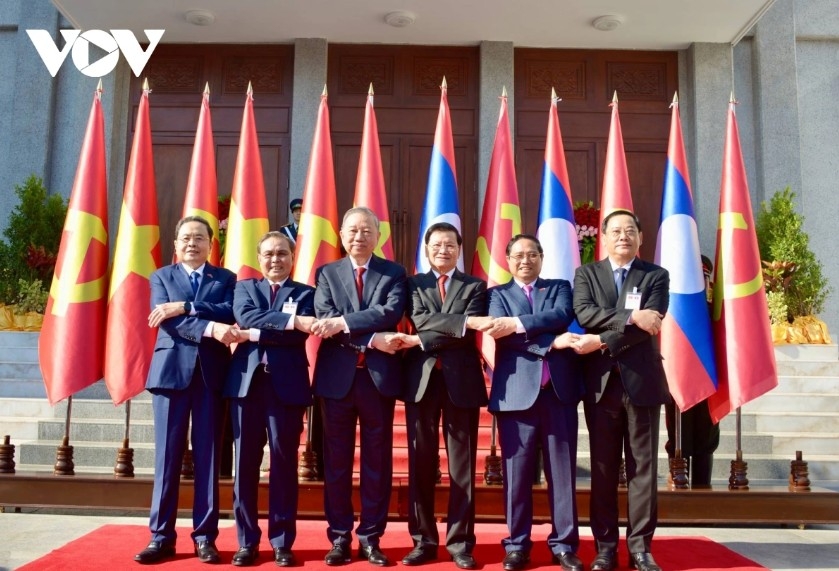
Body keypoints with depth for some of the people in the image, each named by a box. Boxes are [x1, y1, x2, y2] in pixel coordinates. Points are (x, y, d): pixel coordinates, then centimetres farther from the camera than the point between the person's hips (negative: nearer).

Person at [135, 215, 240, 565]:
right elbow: (167, 320, -5)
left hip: (212, 372, 0)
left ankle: (204, 536, 9)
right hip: (171, 370, 0)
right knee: (167, 455, 2)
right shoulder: (161, 277, 12)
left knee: (207, 455, 2)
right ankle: (161, 536, 11)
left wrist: (184, 307, -16)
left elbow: (230, 312, -7)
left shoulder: (226, 278, 12)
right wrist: (210, 328, -20)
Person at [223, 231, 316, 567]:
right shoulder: (244, 288, 15)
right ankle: (246, 541, 14)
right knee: (245, 462, 4)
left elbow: (300, 334, -8)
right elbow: (245, 317, -8)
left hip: (287, 384, -1)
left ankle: (282, 542, 12)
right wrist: (290, 320, -16)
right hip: (246, 381, 2)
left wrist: (257, 333, -12)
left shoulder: (305, 293, 10)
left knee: (284, 462, 3)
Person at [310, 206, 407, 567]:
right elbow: (325, 320, -7)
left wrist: (344, 322, -22)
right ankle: (339, 537, 18)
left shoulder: (394, 273, 6)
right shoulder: (327, 273, 8)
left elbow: (391, 312, -13)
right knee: (336, 460, 7)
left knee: (377, 460, 6)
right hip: (337, 376, 1)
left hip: (378, 376, 0)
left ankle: (370, 537, 18)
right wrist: (371, 339, -18)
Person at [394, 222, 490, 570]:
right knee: (421, 464, 5)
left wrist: (420, 342, -12)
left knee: (462, 465, 3)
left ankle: (460, 542, 12)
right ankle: (423, 540, 16)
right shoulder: (414, 284, 11)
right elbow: (420, 320, -9)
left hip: (461, 380, -1)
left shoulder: (475, 286, 9)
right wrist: (464, 321, -20)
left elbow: (468, 333, -7)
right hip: (421, 379, 1)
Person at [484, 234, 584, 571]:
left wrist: (518, 324, -17)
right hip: (516, 392, -1)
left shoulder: (560, 288, 16)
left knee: (563, 472, 5)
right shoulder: (498, 294, 12)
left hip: (559, 390, 1)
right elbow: (502, 335, -7)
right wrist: (551, 342, -16)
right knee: (517, 473, 3)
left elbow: (562, 316, -7)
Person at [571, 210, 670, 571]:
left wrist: (601, 342, -16)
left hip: (642, 380, 0)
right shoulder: (586, 274, 8)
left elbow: (648, 327, -9)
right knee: (603, 468, 6)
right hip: (600, 381, 1)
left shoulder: (656, 276, 5)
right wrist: (630, 317, -20)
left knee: (643, 467, 4)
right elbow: (584, 313, -10)